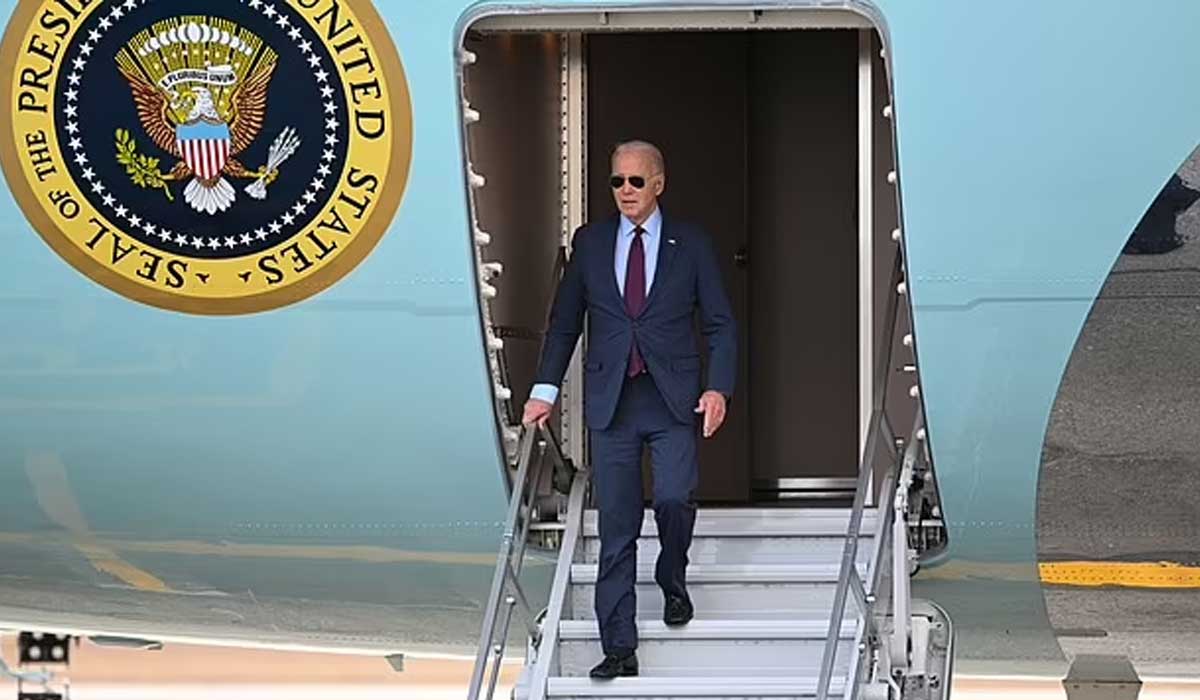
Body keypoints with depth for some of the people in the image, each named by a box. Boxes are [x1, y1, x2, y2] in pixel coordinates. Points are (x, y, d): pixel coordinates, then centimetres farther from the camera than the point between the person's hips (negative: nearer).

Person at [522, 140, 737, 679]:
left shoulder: (691, 244, 4)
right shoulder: (589, 242, 9)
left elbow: (720, 324, 4)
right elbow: (564, 322, 13)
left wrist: (718, 389, -9)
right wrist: (545, 389, 4)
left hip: (673, 399, -1)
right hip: (610, 402, 1)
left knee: (674, 499, -16)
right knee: (616, 527, 0)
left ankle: (673, 583, 18)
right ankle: (619, 649, 3)